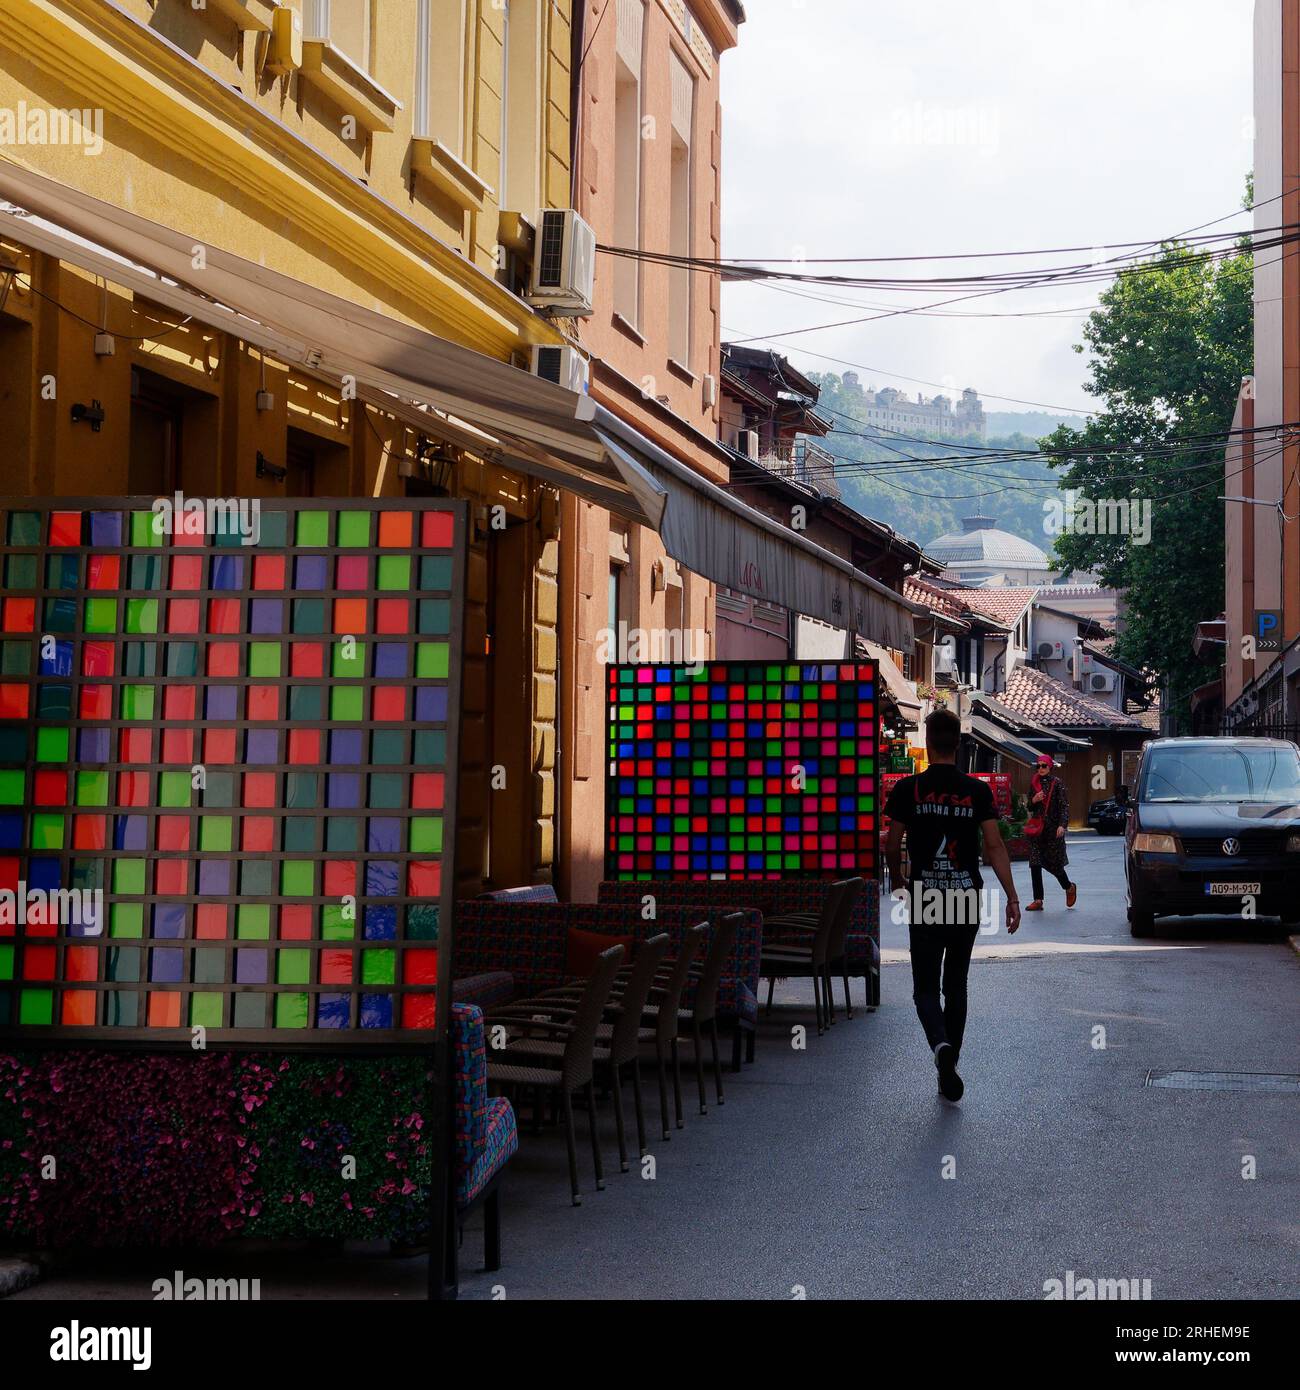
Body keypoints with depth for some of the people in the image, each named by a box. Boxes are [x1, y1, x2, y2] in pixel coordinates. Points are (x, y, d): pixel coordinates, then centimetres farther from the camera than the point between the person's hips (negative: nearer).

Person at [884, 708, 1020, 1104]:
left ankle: (941, 1045, -26)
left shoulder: (908, 789, -5)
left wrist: (897, 882, 18)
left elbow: (892, 845, -1)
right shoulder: (977, 791, 0)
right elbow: (994, 846, -6)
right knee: (956, 986, 14)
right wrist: (1012, 897, -6)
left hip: (925, 900, -2)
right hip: (968, 901, 2)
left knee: (926, 988, 2)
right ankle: (948, 1070, 17)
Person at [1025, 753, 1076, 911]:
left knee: (1053, 863, 3)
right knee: (1035, 864, -4)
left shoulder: (1057, 783, -3)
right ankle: (1038, 900, -2)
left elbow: (1064, 805, -8)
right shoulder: (1034, 784, 11)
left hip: (1053, 828, -4)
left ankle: (1070, 888, 32)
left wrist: (1062, 825, -20)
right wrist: (1033, 800, -4)